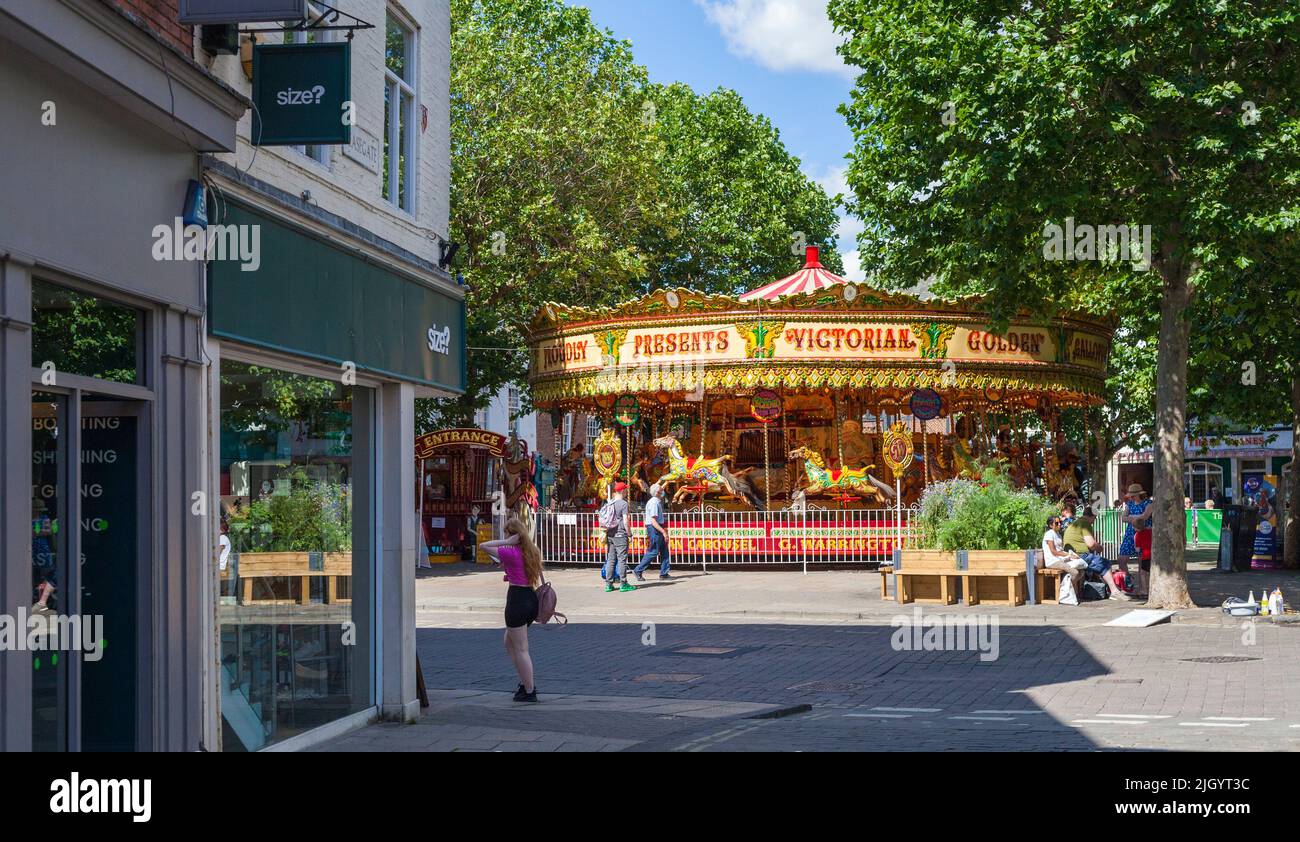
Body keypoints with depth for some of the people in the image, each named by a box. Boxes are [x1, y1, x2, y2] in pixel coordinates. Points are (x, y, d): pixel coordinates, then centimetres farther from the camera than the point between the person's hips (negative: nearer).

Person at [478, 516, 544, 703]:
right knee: (509, 642, 23)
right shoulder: (533, 551, 9)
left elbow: (483, 546, -14)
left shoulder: (510, 553, -14)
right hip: (531, 597, 8)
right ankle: (526, 683, 22)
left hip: (517, 599, -8)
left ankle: (529, 691, 5)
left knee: (521, 649, 1)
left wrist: (507, 541, -14)